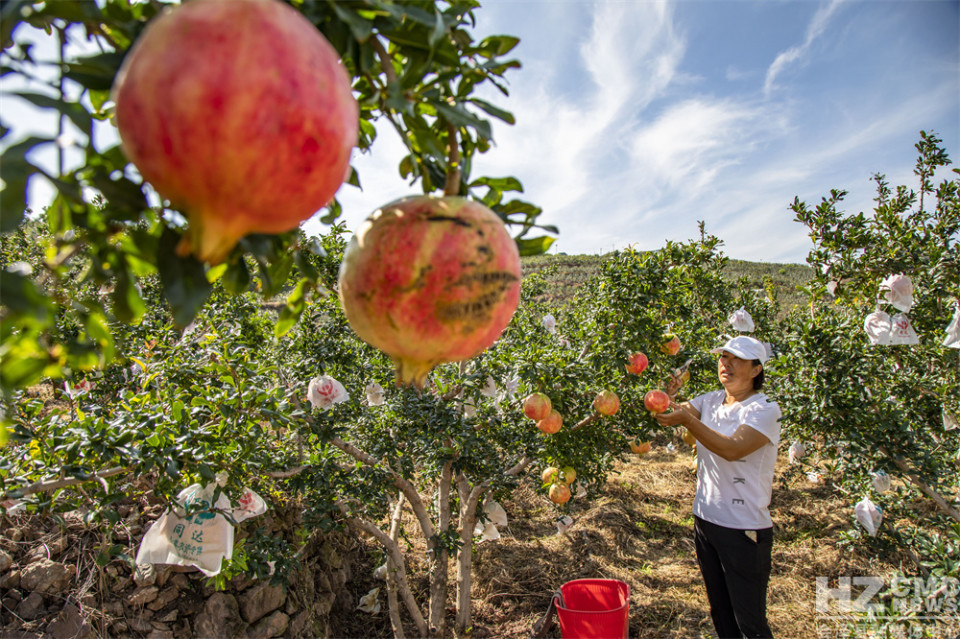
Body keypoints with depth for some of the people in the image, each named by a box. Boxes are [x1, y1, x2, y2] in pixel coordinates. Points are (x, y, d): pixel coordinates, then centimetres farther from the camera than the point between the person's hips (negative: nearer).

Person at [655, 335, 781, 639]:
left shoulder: (765, 409, -13)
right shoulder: (711, 401, 7)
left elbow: (732, 448, -28)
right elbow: (672, 411, -4)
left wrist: (687, 420, -33)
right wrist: (667, 395, -25)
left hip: (744, 530, -6)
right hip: (705, 519, 6)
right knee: (720, 611, 21)